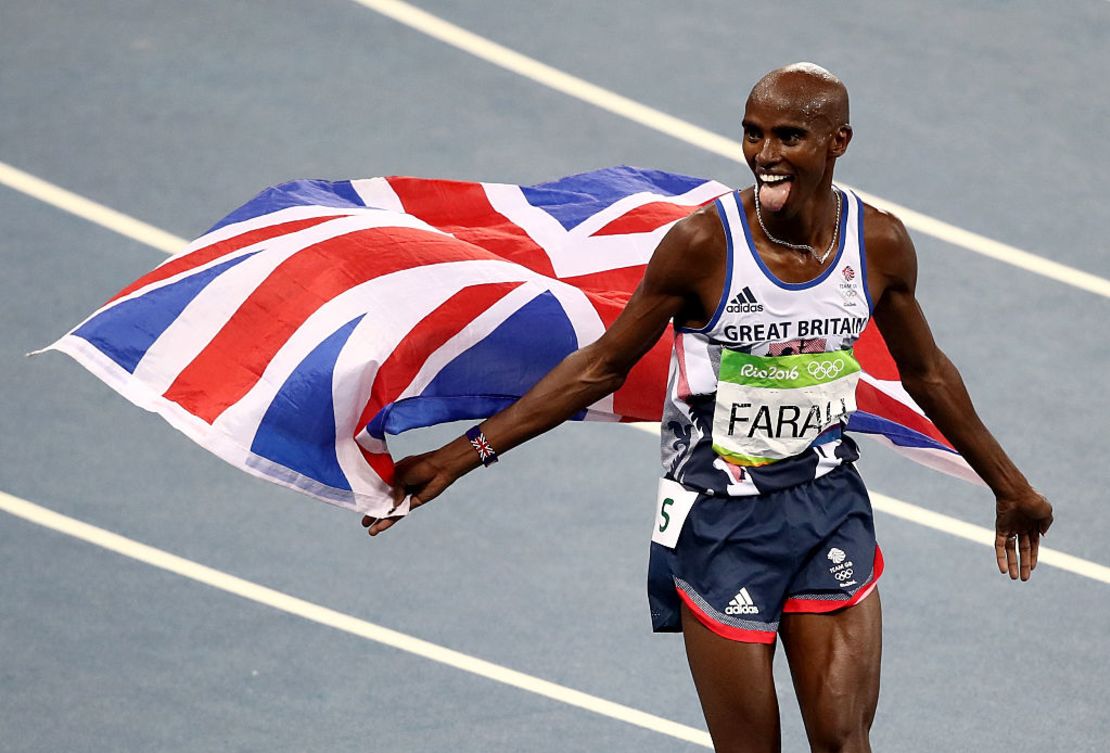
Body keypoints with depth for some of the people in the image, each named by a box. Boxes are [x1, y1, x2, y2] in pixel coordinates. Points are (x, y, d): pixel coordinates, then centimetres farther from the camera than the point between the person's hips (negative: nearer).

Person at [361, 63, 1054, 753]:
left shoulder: (880, 244, -5)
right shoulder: (705, 242, -16)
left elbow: (926, 372, 13)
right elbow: (602, 367, -6)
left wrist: (1011, 487, 24)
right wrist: (461, 456, -8)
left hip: (828, 502, 3)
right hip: (719, 515, -3)